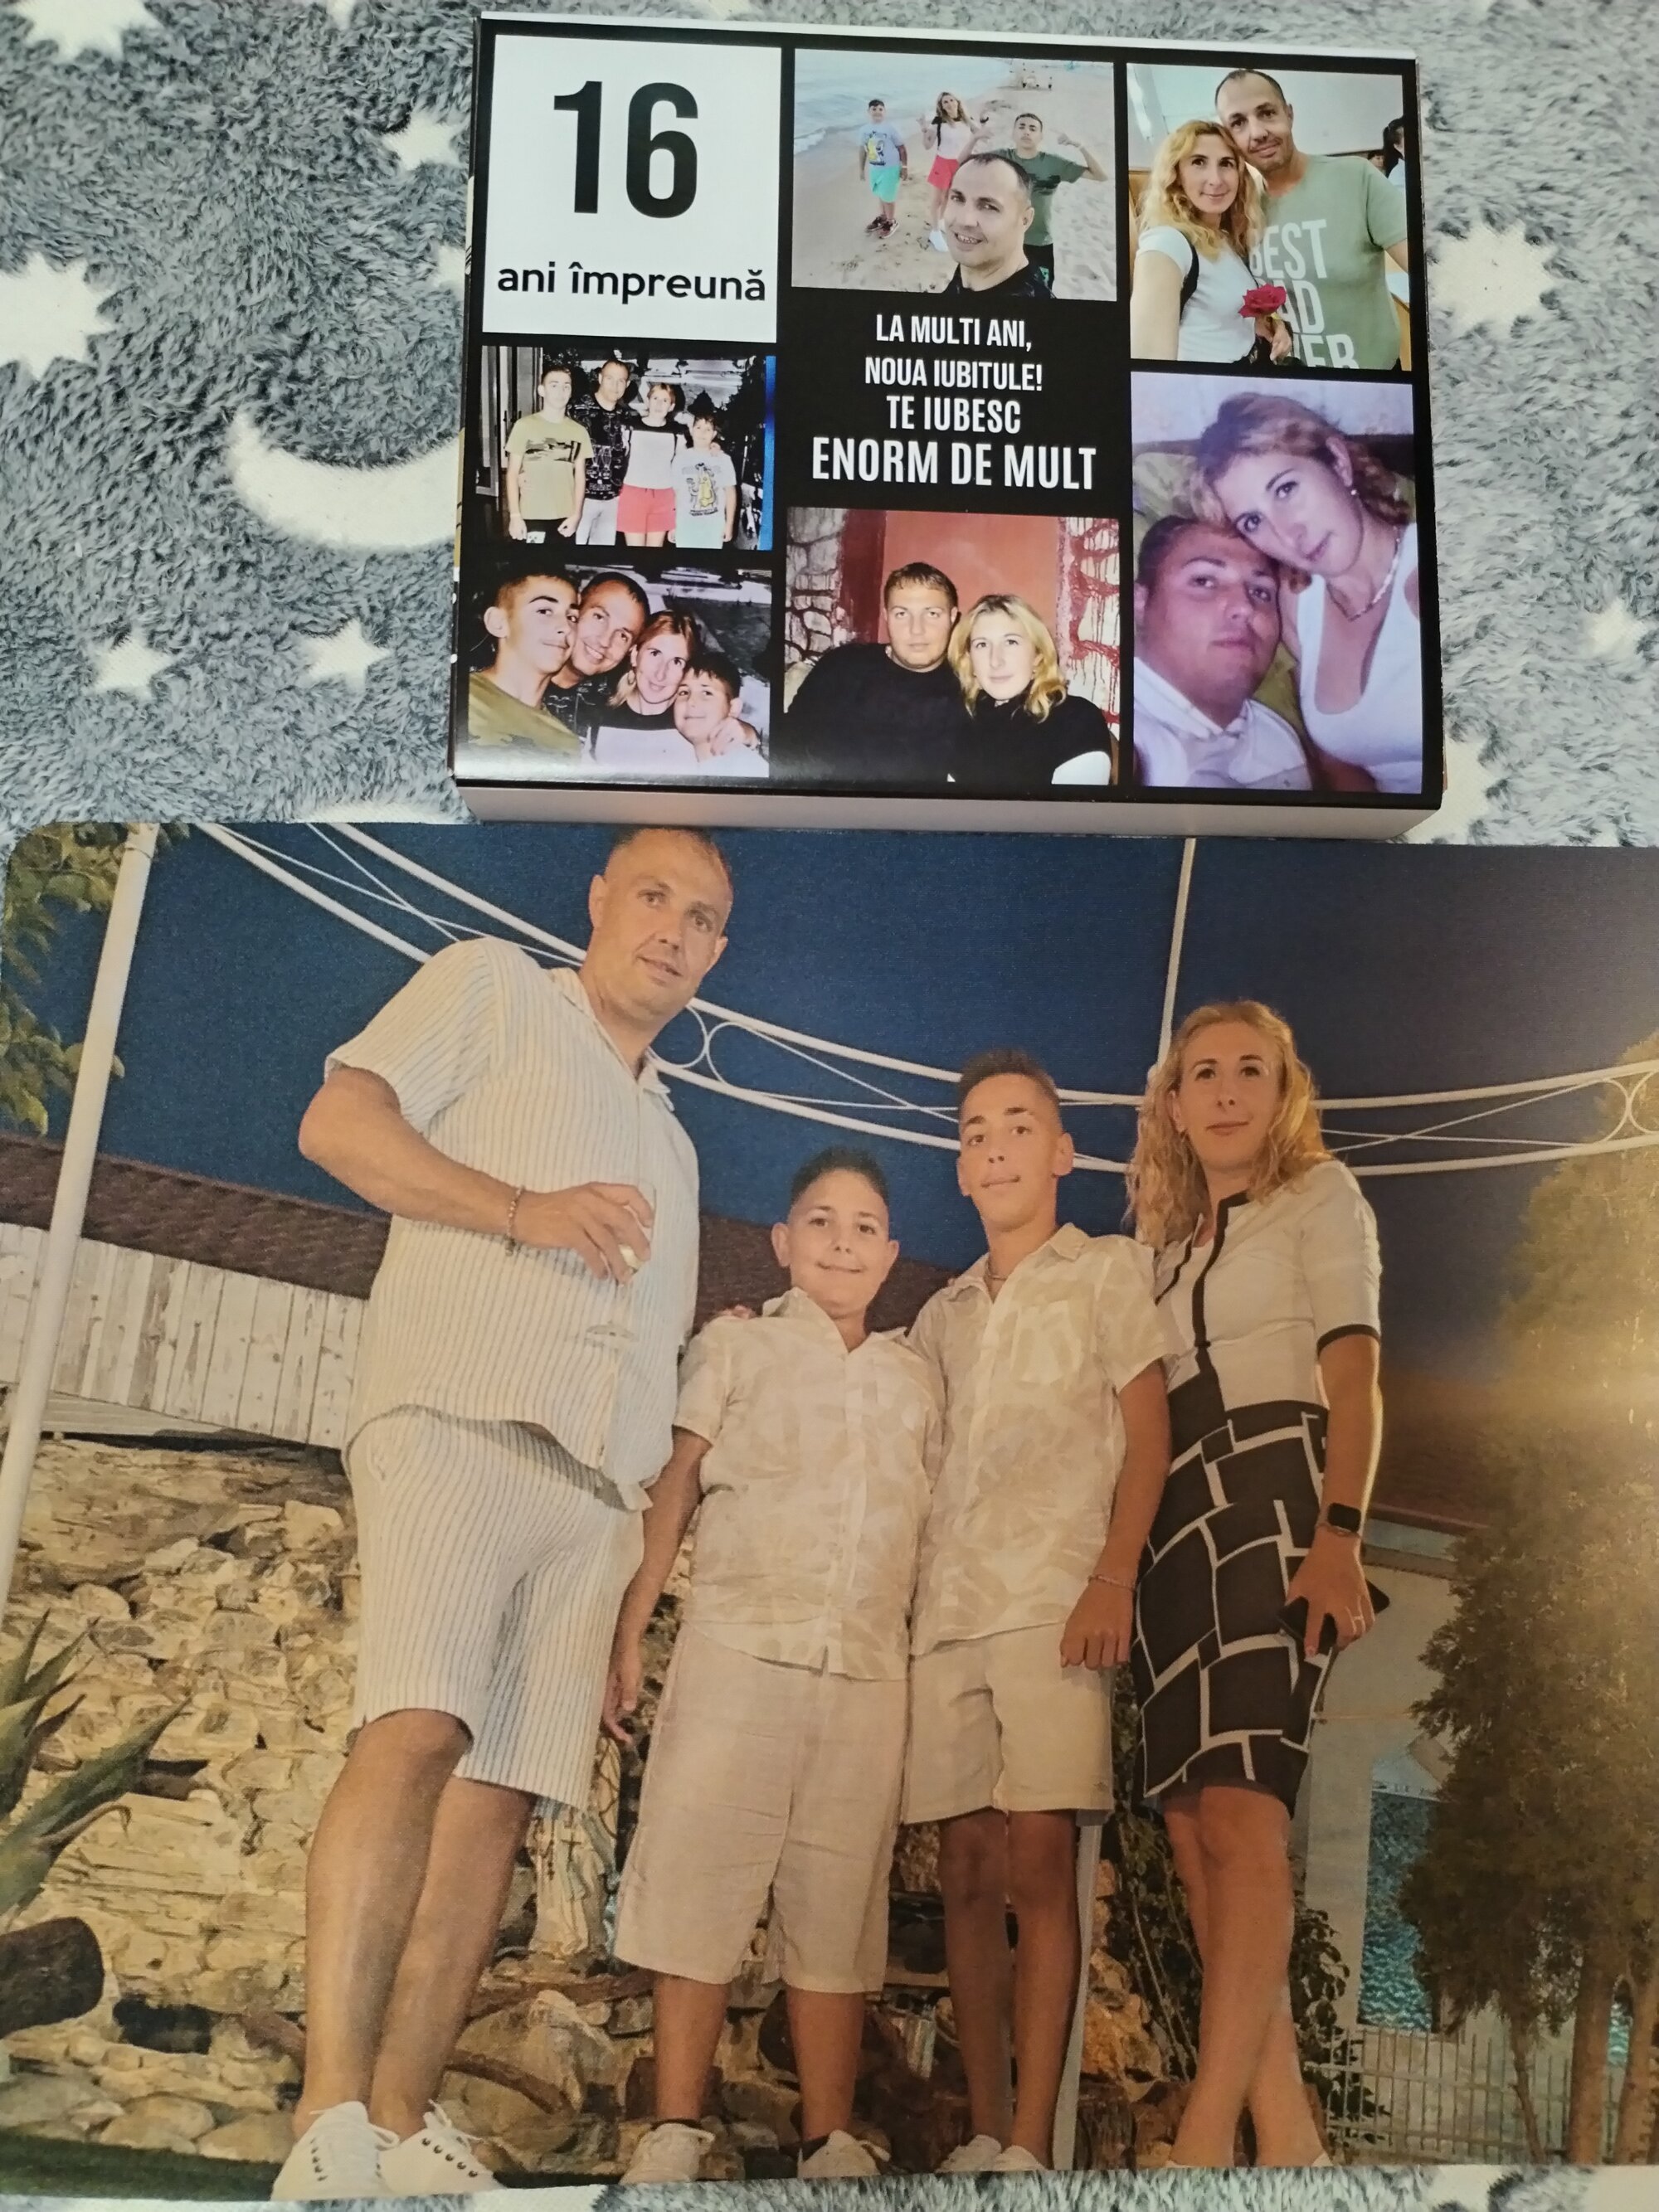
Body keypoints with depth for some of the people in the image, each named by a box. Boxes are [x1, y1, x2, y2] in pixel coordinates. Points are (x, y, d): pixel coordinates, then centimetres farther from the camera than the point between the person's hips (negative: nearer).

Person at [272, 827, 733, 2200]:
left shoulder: (672, 1142, 31)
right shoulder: (493, 986, 14)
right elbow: (336, 1123, 0)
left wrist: (659, 1545, 16)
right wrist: (525, 1210, -10)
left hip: (600, 1473, 6)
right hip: (460, 1411, -6)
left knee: (506, 1789, -3)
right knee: (418, 1728, -24)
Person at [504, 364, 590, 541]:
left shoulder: (579, 432, 9)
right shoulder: (524, 426, -1)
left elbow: (580, 477, 12)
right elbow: (512, 474, 0)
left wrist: (576, 515, 1)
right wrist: (515, 515, -7)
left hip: (565, 519, 3)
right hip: (529, 517, -3)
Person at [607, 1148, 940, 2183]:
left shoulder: (915, 1378, 16)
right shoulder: (737, 1347, 8)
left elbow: (929, 1526, 15)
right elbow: (674, 1489, 2)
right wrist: (630, 1632, -5)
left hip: (869, 1670, 3)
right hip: (738, 1649, -2)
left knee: (839, 1906, 6)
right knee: (701, 1883, -1)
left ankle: (830, 2143, 13)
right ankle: (675, 2135, 7)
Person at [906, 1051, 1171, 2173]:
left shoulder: (1109, 1270, 9)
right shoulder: (942, 1315, 22)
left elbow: (1148, 1435, -1)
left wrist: (1114, 1577, -13)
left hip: (1055, 1604, -5)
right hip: (948, 1610, 5)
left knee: (1039, 1863, -10)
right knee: (968, 1871, 4)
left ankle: (1030, 2146, -7)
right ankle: (982, 2134, 11)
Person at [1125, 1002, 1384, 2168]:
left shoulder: (1321, 1192, 8)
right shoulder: (1169, 1243, 24)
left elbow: (1355, 1373, -5)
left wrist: (1340, 1532, -19)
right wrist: (1130, 1561, 9)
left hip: (1280, 1490, -6)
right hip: (1179, 1514, 6)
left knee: (1240, 1809, -18)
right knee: (1193, 1823, -2)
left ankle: (1206, 2133, -19)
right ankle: (1284, 2127, 3)